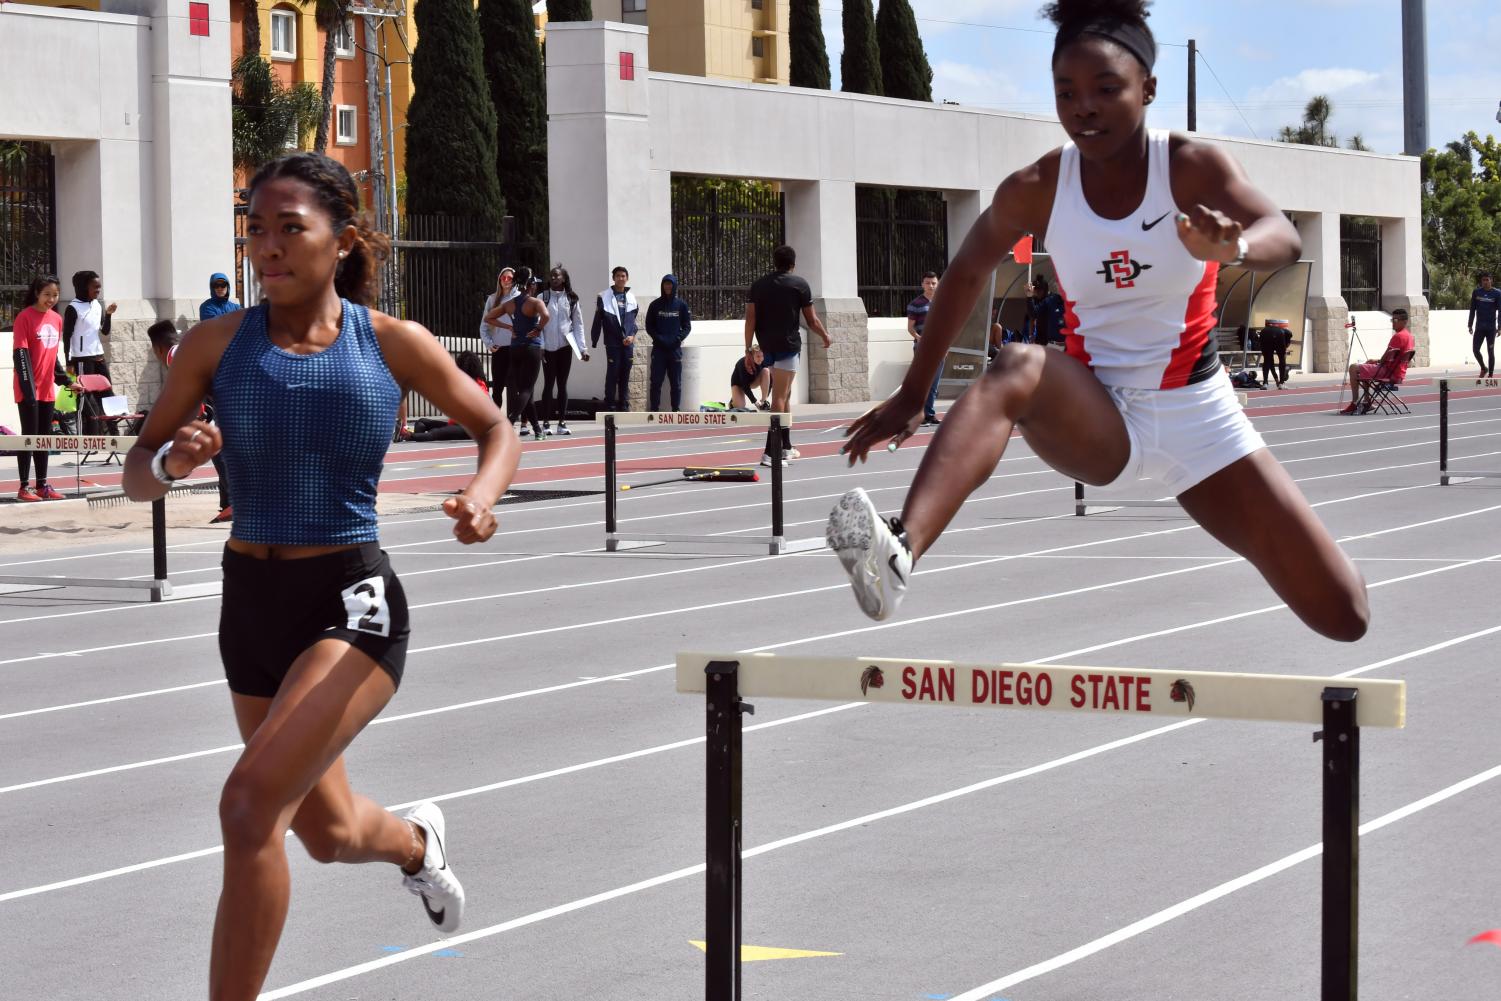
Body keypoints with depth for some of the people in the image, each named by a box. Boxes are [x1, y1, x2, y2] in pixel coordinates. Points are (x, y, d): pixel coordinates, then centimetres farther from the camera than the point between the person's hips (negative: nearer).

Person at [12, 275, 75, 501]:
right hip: (29, 389, -6)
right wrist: (28, 387, -21)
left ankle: (42, 485, 16)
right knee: (29, 436, -4)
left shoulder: (57, 319, 10)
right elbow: (20, 354, -15)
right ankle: (24, 488, 0)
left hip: (47, 389, 6)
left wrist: (66, 380, 14)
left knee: (44, 437, 10)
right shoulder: (25, 317, -10)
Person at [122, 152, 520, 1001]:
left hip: (353, 603, -4)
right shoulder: (218, 344, -2)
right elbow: (137, 474, 3)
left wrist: (483, 495, -13)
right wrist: (173, 462, -20)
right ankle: (418, 841, 58)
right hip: (252, 606, 4)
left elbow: (498, 429, 8)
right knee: (328, 833, 22)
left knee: (249, 806, -24)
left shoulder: (394, 345, -6)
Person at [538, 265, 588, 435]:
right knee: (549, 384, 0)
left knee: (562, 384, 4)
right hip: (548, 347, -1)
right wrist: (540, 346, -10)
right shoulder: (543, 298, 2)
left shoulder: (571, 299, 6)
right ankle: (546, 423, 3)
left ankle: (562, 422, 8)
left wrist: (583, 348, 0)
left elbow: (578, 324, 7)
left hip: (565, 346, 1)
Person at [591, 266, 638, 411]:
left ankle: (624, 405, 13)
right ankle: (610, 406, 2)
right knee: (612, 375, -3)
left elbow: (633, 320, 13)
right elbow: (597, 321, 1)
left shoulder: (631, 297, 9)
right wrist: (594, 342, 1)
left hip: (628, 343, 3)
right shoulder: (604, 297, -1)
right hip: (612, 343, -3)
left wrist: (632, 335, -4)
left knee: (625, 377, 7)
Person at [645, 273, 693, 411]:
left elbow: (687, 326, 5)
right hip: (658, 348, 0)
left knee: (676, 382, 3)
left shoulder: (681, 305, 5)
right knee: (656, 381, -3)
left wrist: (677, 339, -10)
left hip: (675, 348, 0)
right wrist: (659, 338, -10)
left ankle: (676, 409, 8)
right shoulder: (655, 305, 5)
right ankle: (654, 409, 0)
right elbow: (649, 326, 6)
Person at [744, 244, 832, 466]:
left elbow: (750, 319, 2)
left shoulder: (758, 285, 9)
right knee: (779, 397, -8)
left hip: (767, 347, 5)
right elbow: (812, 321, 1)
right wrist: (826, 337, 18)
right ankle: (770, 452, -17)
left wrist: (748, 348, 3)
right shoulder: (799, 284, -1)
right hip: (788, 346, -5)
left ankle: (786, 448, 25)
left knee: (784, 394, 20)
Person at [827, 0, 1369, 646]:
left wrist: (1236, 246, -55)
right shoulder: (1035, 190, -9)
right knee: (1017, 369, -36)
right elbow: (966, 275, 7)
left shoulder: (1193, 167, -14)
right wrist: (913, 395, 9)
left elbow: (1284, 238, -31)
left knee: (1343, 617, -5)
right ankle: (899, 555, -57)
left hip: (1198, 417, 0)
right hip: (1097, 418, 0)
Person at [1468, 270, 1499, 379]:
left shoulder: (1497, 293, -4)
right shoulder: (1476, 292, 3)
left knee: (1490, 351, 2)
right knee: (1475, 349, -2)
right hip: (1479, 327, 3)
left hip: (1491, 328, -3)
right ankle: (1483, 368, 23)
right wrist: (1470, 325, 6)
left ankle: (1491, 375, 11)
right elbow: (1472, 310, 9)